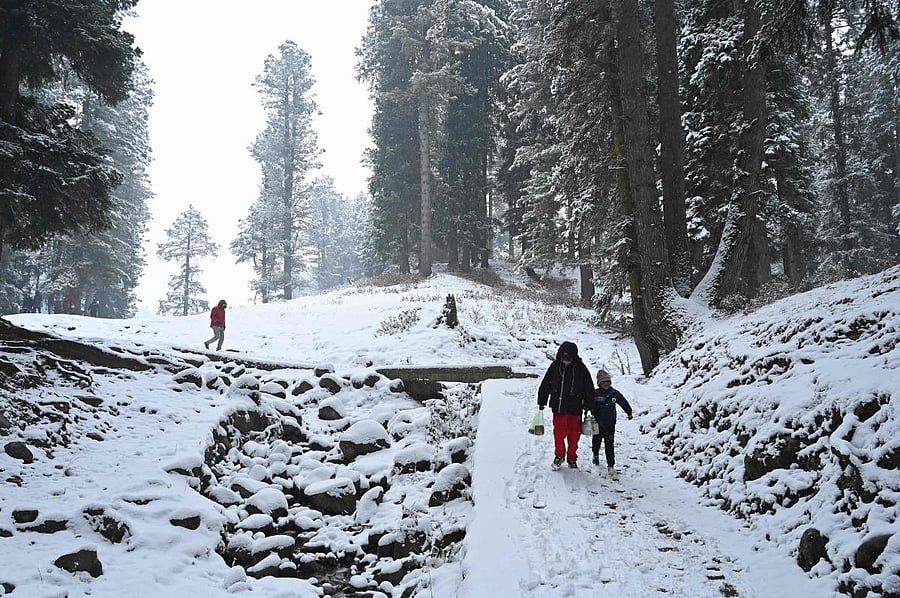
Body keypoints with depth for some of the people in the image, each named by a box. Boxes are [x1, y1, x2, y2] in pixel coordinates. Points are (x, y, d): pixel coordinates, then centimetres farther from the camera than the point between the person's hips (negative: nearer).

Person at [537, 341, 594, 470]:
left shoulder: (580, 368, -4)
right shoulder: (555, 366, 0)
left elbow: (589, 389, 4)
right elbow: (545, 385, 10)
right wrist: (541, 401, 10)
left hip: (575, 408, 0)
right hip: (558, 407, 1)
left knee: (574, 435, 7)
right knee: (559, 433, -1)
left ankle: (572, 459, 24)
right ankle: (559, 455, 21)